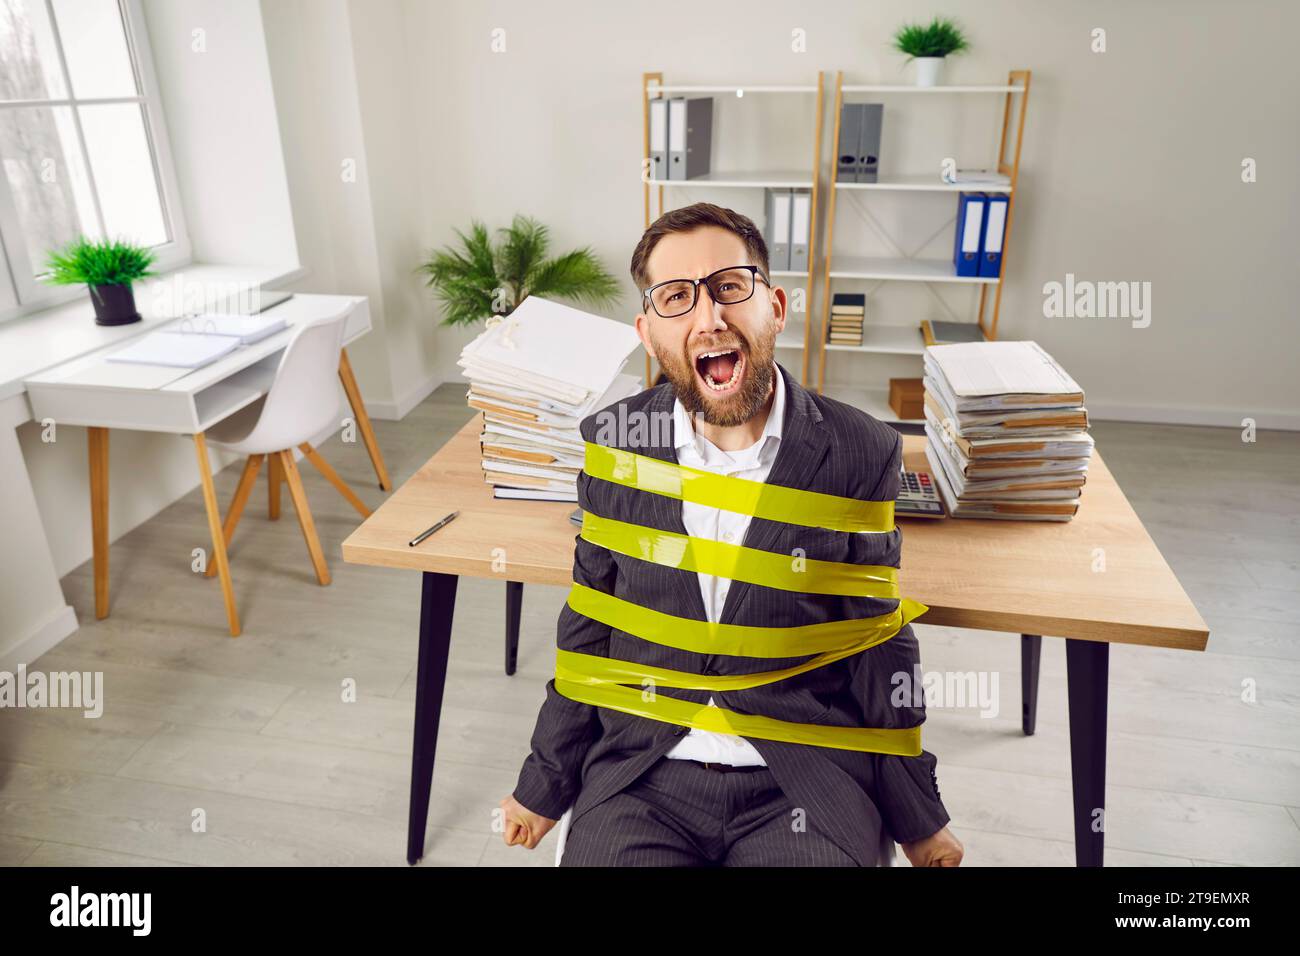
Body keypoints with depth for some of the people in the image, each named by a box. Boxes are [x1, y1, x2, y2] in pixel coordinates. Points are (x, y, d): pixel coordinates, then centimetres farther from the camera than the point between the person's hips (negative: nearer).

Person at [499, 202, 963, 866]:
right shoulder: (612, 442, -3)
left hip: (806, 778, 0)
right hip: (640, 771, 1)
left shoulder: (861, 454, -9)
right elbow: (588, 626, 6)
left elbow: (879, 644, 1)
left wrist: (919, 821, 10)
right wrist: (545, 787, 12)